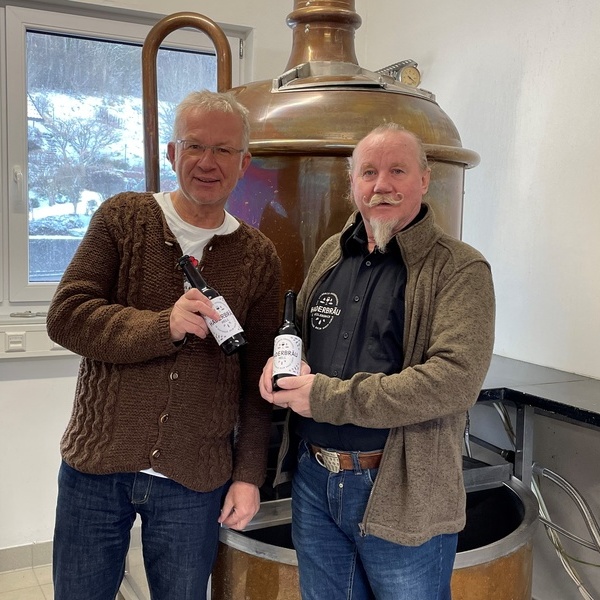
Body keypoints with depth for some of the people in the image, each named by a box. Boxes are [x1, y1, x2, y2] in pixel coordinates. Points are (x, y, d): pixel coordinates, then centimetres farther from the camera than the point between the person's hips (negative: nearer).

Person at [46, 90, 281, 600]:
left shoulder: (259, 257, 2)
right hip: (96, 467, 0)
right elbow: (66, 316, -10)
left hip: (195, 480, 0)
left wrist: (250, 475, 0)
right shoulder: (123, 218, -1)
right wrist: (164, 326, -23)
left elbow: (258, 379, 3)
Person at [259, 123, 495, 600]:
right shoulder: (330, 254, 7)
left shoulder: (460, 269, -12)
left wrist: (328, 398, -22)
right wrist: (278, 361, -4)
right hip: (313, 479, 6)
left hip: (403, 494, -5)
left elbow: (456, 379, -25)